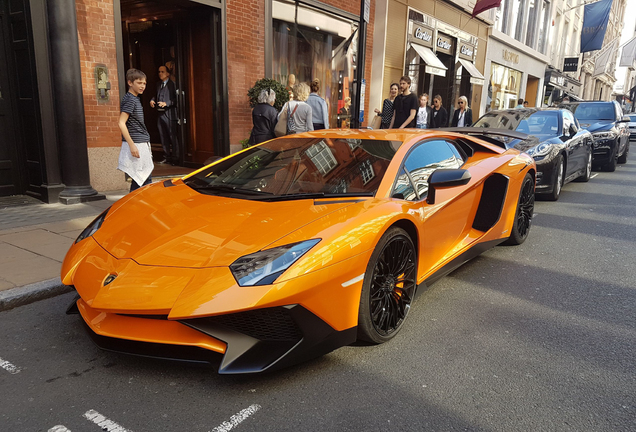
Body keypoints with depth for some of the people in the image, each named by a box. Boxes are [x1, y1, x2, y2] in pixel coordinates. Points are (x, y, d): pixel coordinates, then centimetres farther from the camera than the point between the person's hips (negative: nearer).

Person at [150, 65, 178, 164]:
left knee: (172, 136, -3)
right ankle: (167, 157, 22)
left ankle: (175, 157, 6)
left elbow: (176, 98, -12)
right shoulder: (158, 84, 16)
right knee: (163, 136, 12)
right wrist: (152, 100, 6)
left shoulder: (172, 84, -7)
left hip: (169, 113, -7)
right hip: (160, 113, 8)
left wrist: (166, 103, -20)